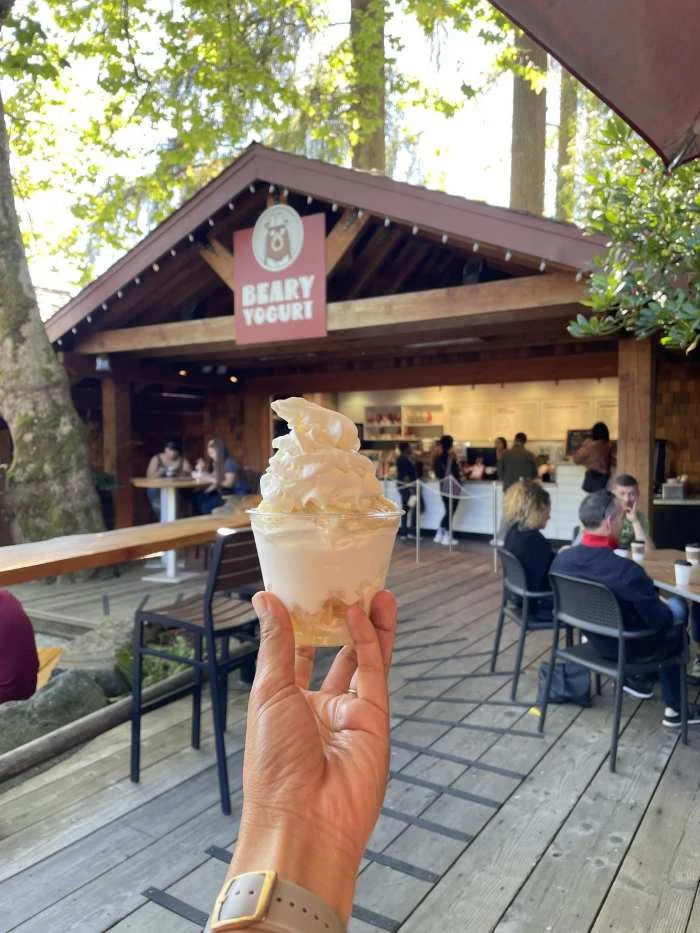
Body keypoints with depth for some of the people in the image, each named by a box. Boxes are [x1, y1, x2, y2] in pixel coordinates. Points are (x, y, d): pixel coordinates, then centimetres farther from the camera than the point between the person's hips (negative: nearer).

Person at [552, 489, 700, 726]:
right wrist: (667, 609, 2)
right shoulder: (628, 571, -35)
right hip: (627, 647, -6)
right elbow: (661, 621, -21)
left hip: (593, 638, 6)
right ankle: (674, 709, 31)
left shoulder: (561, 558, -16)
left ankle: (633, 675, 29)